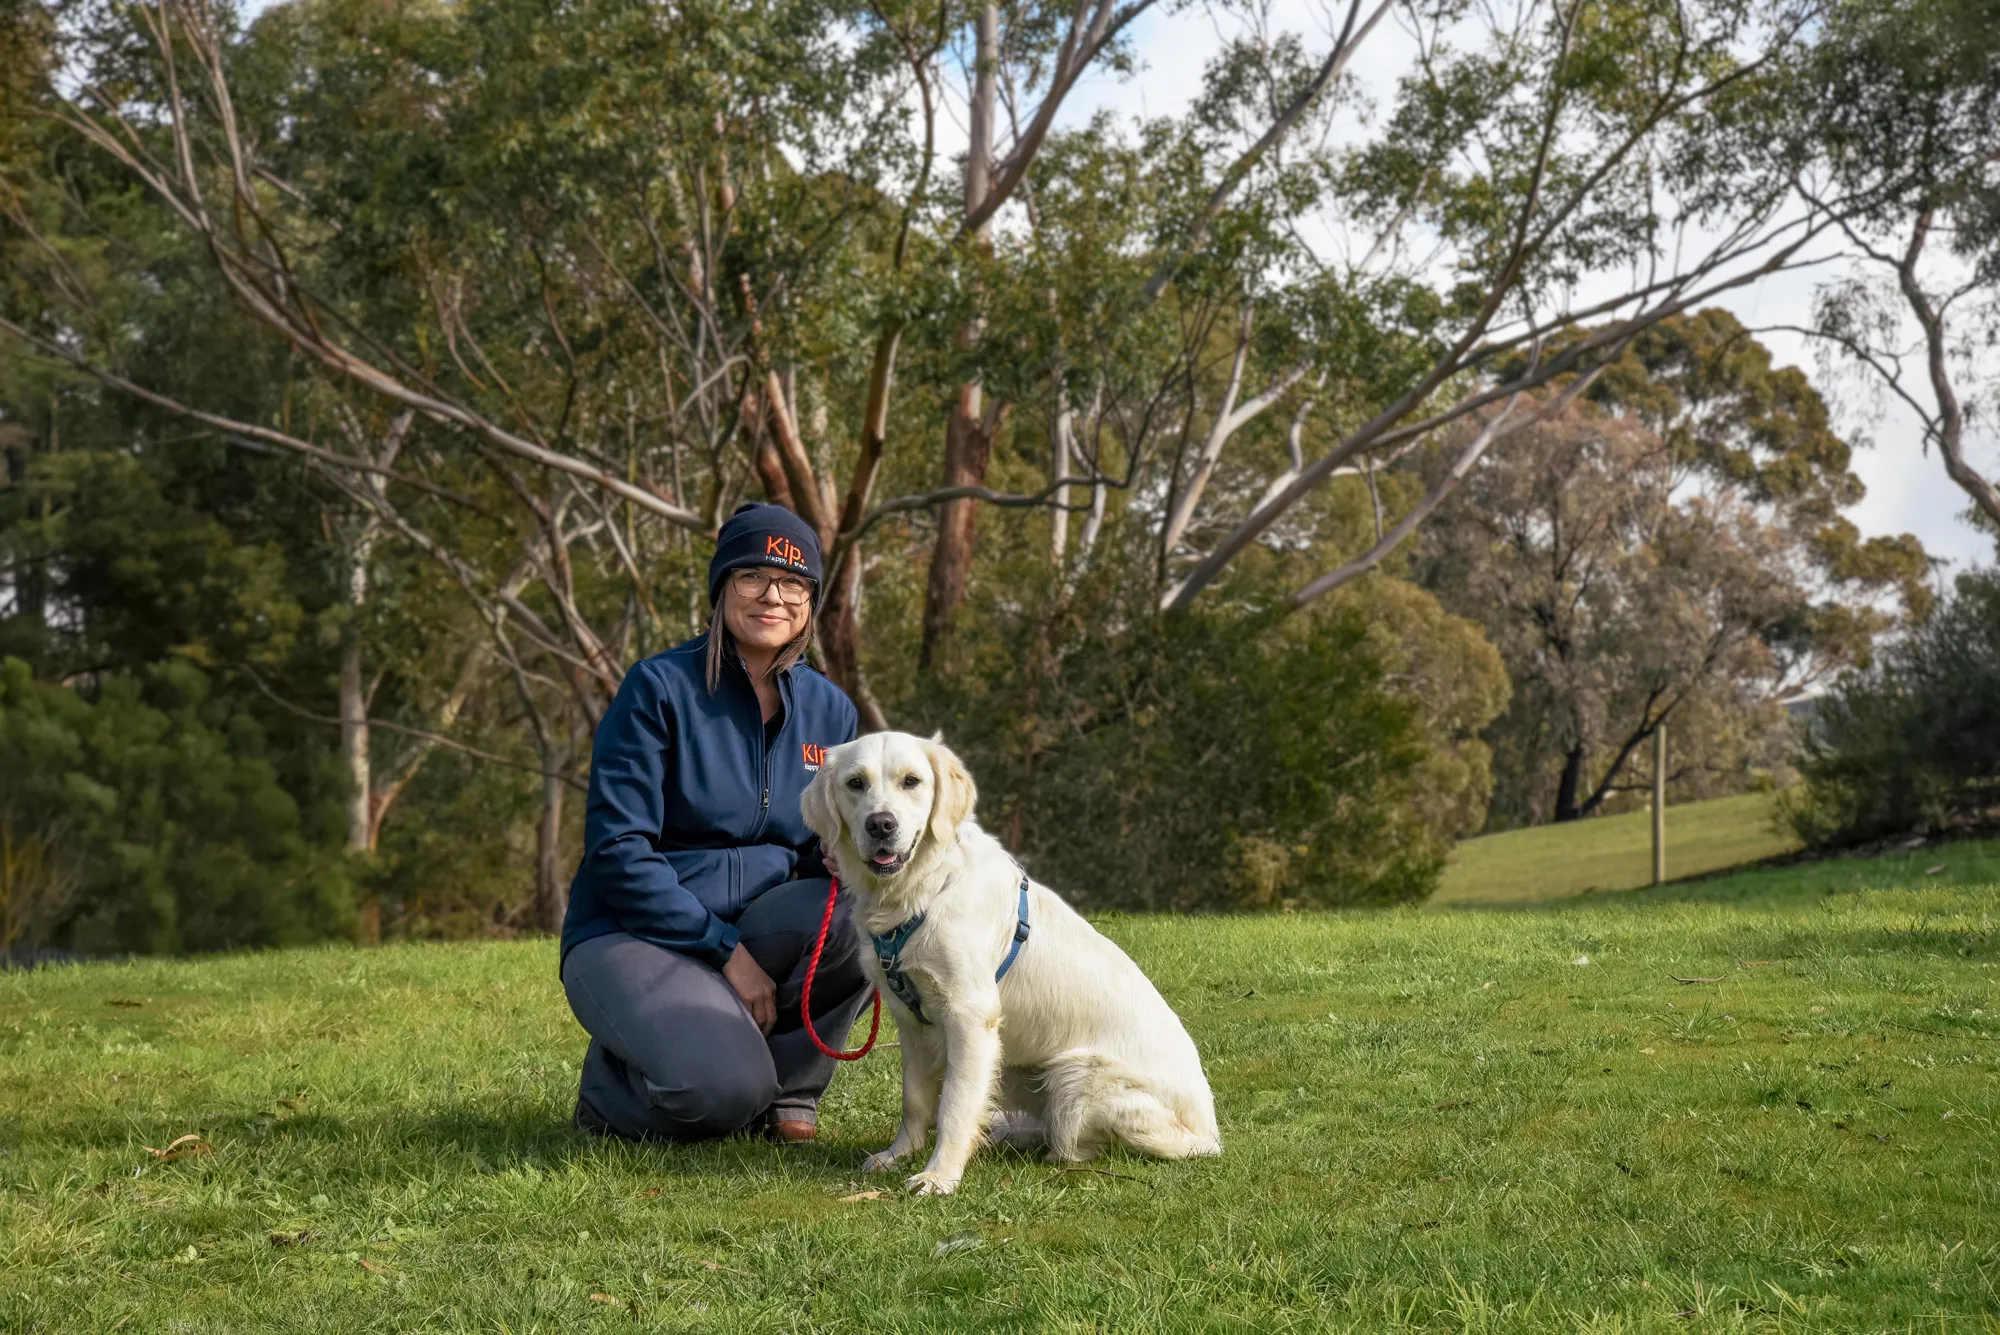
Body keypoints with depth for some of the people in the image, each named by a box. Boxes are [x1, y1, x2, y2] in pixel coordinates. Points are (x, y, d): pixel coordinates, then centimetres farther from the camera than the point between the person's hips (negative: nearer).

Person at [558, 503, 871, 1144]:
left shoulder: (829, 710, 5)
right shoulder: (659, 687, -11)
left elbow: (826, 844, 13)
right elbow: (617, 849, -15)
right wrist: (725, 950, -20)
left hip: (760, 925, 5)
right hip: (632, 934, -5)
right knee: (720, 1089, -32)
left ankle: (785, 1082, -4)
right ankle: (612, 1083, 3)